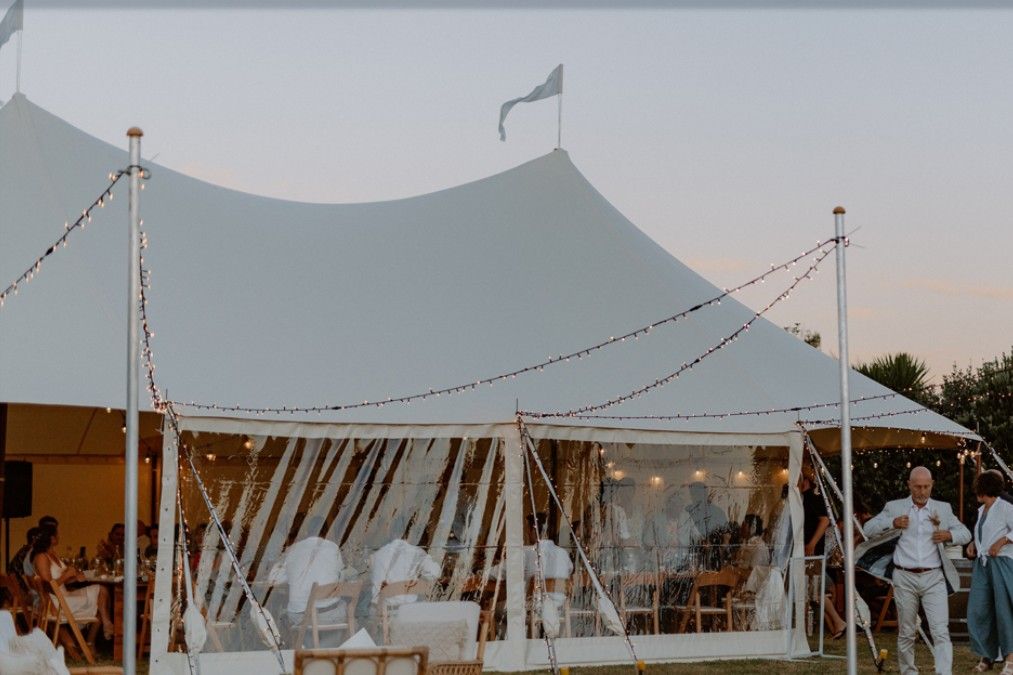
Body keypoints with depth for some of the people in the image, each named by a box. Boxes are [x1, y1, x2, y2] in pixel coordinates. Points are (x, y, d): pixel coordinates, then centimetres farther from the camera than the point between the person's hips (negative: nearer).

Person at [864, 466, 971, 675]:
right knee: (906, 633, 9)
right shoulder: (895, 507, 6)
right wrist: (892, 523, -13)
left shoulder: (943, 509, 8)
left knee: (941, 632, -10)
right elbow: (869, 528, 4)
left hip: (933, 579, 0)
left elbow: (965, 534, 12)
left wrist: (949, 535, -10)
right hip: (905, 579, 0)